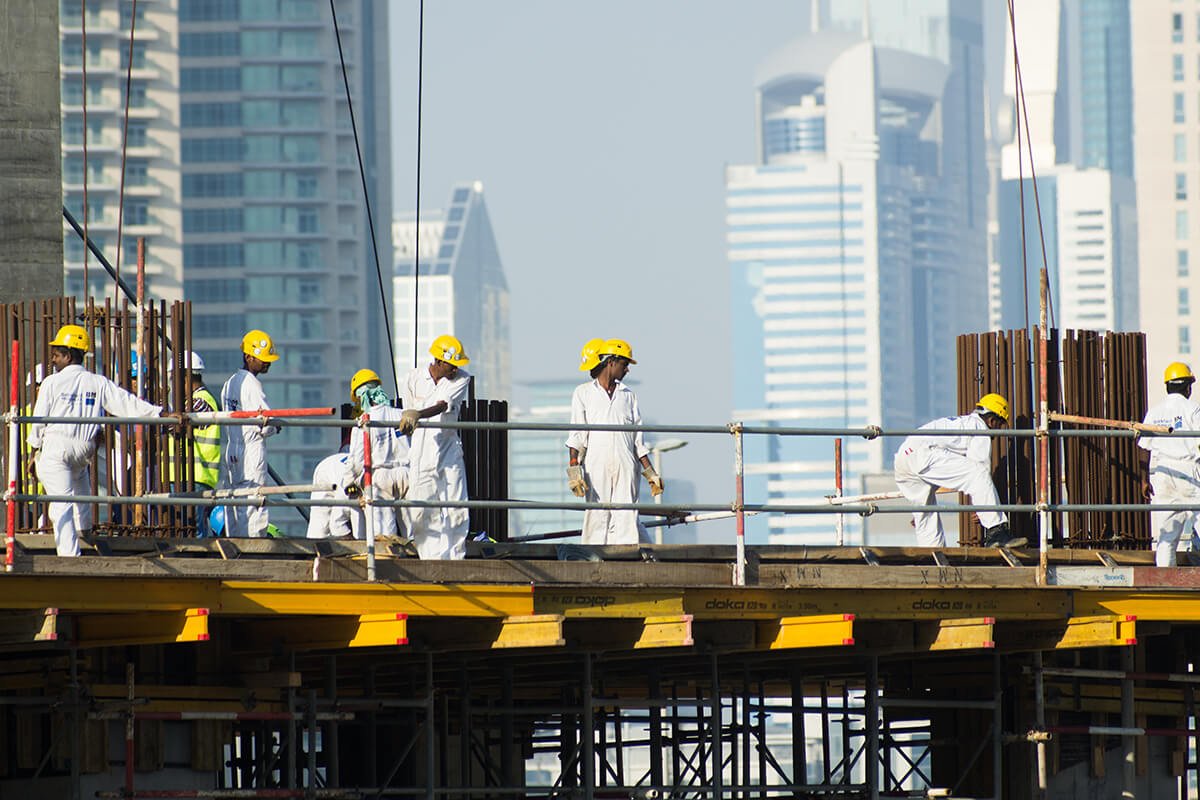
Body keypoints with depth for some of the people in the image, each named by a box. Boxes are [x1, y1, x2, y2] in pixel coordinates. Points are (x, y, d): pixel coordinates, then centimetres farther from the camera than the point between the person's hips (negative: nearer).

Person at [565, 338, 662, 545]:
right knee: (597, 518, -6)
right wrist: (574, 467, -10)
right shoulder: (584, 393, 9)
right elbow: (577, 435, 2)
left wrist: (650, 473, 15)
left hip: (626, 468, 2)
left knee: (626, 520, -7)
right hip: (595, 466, -2)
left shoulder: (628, 395, 17)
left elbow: (637, 440, 19)